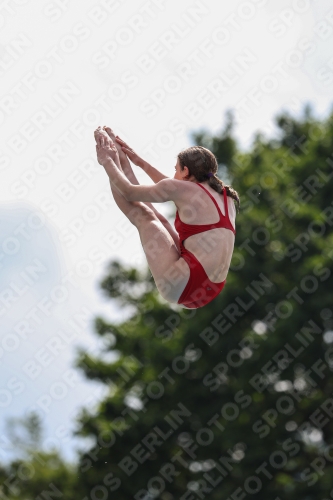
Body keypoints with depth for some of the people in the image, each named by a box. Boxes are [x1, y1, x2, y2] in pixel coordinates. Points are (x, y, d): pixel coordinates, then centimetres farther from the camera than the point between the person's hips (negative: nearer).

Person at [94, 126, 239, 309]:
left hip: (181, 287, -8)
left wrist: (106, 161, 20)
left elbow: (129, 192, 4)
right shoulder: (225, 196, 16)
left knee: (142, 215, 9)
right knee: (158, 220, 20)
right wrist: (140, 162, 41)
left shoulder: (184, 189, -7)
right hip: (209, 291, 8)